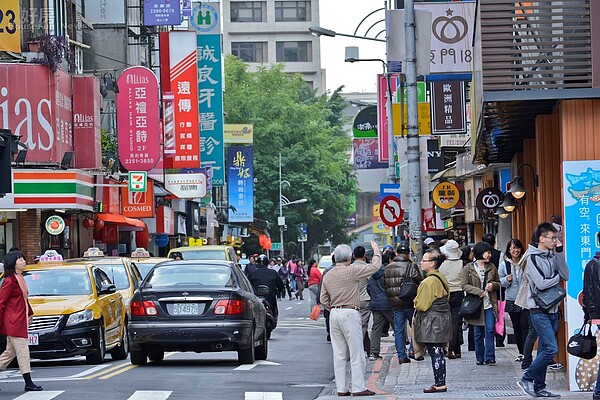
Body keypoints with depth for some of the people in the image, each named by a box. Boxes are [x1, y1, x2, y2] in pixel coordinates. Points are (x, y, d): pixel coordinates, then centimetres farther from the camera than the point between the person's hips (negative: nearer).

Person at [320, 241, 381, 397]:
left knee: (339, 354, 9)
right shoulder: (351, 271, -11)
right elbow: (375, 266, -5)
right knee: (356, 353, -1)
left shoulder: (327, 276, 9)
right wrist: (376, 251, 11)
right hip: (350, 314, -7)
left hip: (334, 314, 7)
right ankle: (358, 388, -2)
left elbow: (324, 300, 12)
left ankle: (341, 388, 11)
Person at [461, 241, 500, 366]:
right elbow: (464, 285, -7)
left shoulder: (492, 267, 9)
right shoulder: (468, 269, -1)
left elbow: (498, 283, 17)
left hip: (489, 304, 2)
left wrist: (493, 285, -6)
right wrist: (479, 292, -17)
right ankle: (479, 357, 15)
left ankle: (490, 357, -3)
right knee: (478, 333, 6)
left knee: (490, 331, -6)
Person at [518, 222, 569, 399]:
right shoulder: (533, 257, -10)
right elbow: (541, 283, -19)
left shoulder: (552, 257, 12)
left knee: (544, 350, 10)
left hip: (552, 310, 8)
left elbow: (566, 276, 0)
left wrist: (559, 252, -4)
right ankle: (527, 379, -5)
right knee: (551, 348, -15)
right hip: (539, 310, -8)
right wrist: (557, 277, -3)